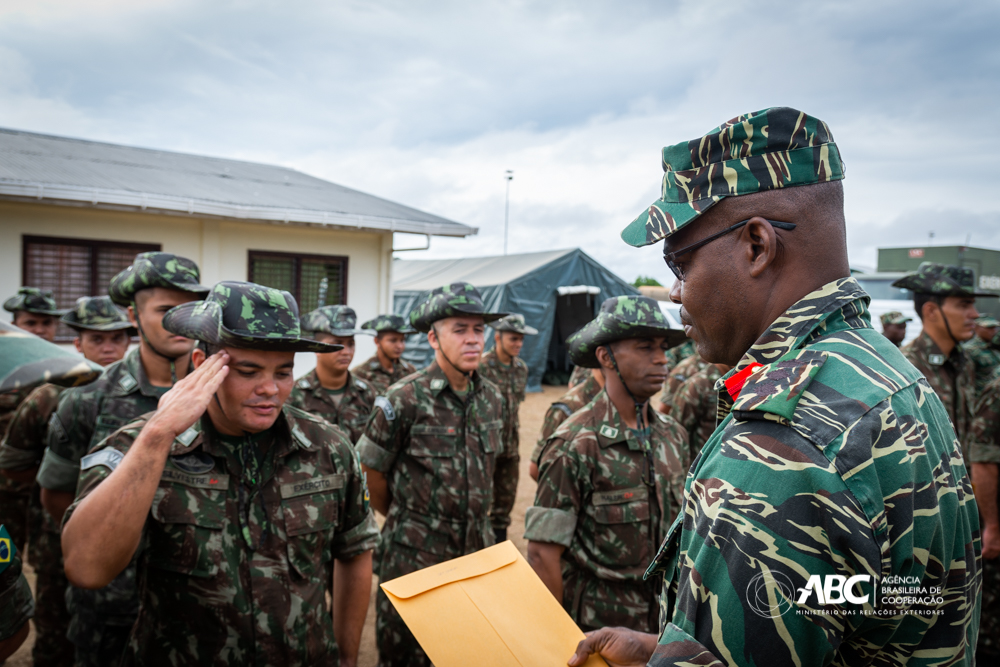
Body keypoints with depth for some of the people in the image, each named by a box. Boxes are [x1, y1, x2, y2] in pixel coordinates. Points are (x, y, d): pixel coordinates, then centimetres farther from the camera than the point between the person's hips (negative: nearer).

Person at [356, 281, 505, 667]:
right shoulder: (404, 399, -16)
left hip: (478, 551, 5)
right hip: (415, 558, -5)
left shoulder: (492, 399, 2)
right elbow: (370, 473, -8)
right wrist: (404, 519, 4)